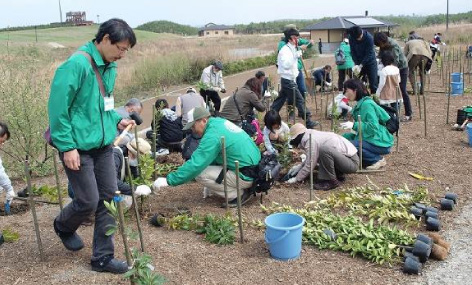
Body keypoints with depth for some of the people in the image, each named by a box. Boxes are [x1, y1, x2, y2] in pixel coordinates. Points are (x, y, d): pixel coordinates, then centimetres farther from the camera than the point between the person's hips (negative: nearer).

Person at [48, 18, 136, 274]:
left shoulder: (109, 67, 8)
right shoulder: (77, 64, -18)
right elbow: (58, 108, -17)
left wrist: (117, 120, 3)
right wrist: (67, 146, -17)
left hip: (103, 145, 8)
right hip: (78, 148, -8)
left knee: (108, 199, 8)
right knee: (88, 202, 1)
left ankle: (103, 257, 21)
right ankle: (63, 227, 36)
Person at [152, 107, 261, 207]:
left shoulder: (212, 135, -20)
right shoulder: (221, 122, 7)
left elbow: (195, 165, -23)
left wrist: (168, 180, -17)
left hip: (247, 177, -9)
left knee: (200, 175, -10)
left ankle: (239, 194, -2)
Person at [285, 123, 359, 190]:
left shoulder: (311, 140, -19)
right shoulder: (313, 135, 9)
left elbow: (309, 166, -17)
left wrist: (296, 179, -5)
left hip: (352, 162, -10)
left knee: (324, 149, -30)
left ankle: (332, 181, -14)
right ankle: (338, 175, 15)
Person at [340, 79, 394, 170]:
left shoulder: (367, 104, -16)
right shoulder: (360, 104, 13)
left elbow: (374, 127, -26)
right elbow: (360, 130, 16)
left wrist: (354, 125, -26)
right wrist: (342, 138, 8)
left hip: (380, 143, -10)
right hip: (369, 139, 10)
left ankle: (377, 159, -7)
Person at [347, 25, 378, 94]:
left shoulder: (369, 37, -23)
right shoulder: (351, 38, -12)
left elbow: (369, 54, -21)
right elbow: (353, 52, -6)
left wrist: (361, 65, -25)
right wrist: (356, 64, -17)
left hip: (370, 62, -3)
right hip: (358, 63, 3)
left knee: (373, 84, -3)